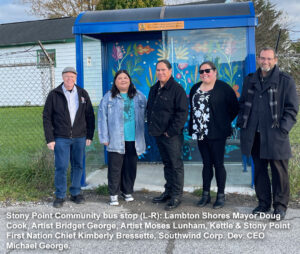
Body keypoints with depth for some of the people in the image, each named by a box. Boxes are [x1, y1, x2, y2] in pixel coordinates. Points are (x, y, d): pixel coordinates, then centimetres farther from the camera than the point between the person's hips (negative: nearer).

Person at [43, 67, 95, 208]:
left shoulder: (83, 94, 6)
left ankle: (75, 193, 22)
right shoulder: (54, 95, -1)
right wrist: (49, 139, -7)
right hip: (61, 138, -2)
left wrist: (89, 136, 3)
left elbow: (90, 116, 8)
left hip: (79, 138, 2)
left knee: (78, 166, 8)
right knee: (61, 167, -1)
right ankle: (60, 196, 12)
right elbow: (47, 118, -1)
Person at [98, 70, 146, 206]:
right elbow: (102, 117, -1)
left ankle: (128, 192, 25)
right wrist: (104, 138, -6)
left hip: (133, 140, 3)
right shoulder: (108, 97, 2)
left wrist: (143, 136, 4)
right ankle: (113, 194, 12)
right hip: (116, 140, -2)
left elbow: (145, 115, 12)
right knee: (115, 168, 1)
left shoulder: (139, 96, 10)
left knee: (131, 167, 10)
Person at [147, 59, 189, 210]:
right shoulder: (154, 89, 14)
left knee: (176, 165, -1)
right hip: (158, 134, 8)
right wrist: (151, 127, 12)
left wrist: (171, 131, -16)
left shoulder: (177, 89, -10)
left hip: (172, 135, -8)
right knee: (167, 163, 17)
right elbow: (149, 109, 23)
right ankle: (168, 192, 27)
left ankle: (176, 196, 7)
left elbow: (182, 113, -15)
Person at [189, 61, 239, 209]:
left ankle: (221, 196, 12)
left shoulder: (223, 88, -6)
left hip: (216, 134, -5)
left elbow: (235, 107, -4)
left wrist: (224, 122, -4)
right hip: (200, 133, 5)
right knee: (206, 163, 12)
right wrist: (193, 127, 10)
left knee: (218, 164, 0)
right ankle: (206, 195, 20)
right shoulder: (195, 88, 12)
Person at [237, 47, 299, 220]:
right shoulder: (250, 80, 13)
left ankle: (280, 206, 17)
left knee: (279, 172, 3)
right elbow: (243, 103, 22)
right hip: (255, 135, 4)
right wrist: (242, 122, 9)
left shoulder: (285, 81, -1)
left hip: (275, 136, -4)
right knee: (259, 170, 13)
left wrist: (283, 129, -10)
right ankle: (264, 203, 27)